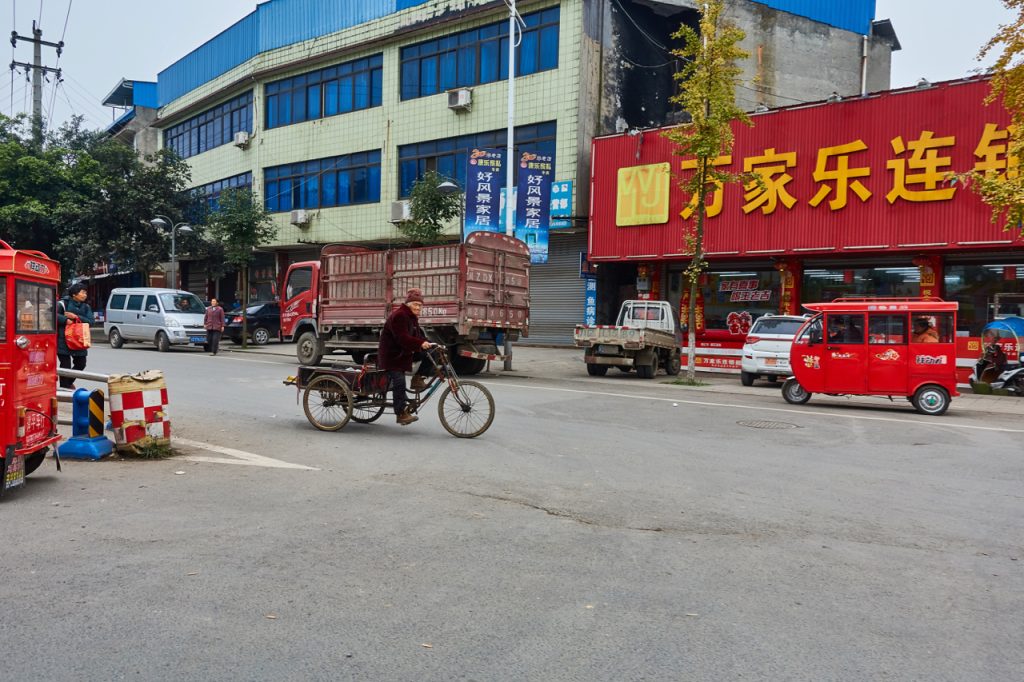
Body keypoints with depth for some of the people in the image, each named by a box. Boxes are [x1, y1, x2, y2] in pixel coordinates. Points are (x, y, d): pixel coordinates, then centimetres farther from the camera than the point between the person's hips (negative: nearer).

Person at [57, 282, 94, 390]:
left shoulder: (86, 307, 10)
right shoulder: (64, 303, -6)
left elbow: (90, 321, -3)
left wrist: (76, 317, -13)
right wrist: (66, 320, -22)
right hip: (64, 340, -5)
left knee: (80, 364, 12)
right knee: (66, 365, -3)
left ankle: (69, 382, 36)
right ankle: (64, 388, 8)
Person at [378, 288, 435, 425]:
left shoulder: (412, 317, 11)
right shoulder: (399, 316, -21)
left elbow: (418, 335, 10)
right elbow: (402, 338, -32)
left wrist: (428, 344, -6)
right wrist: (421, 343, -41)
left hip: (405, 352, 9)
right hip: (392, 354, -9)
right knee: (399, 383, -13)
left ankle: (417, 379, 1)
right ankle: (401, 414, -8)